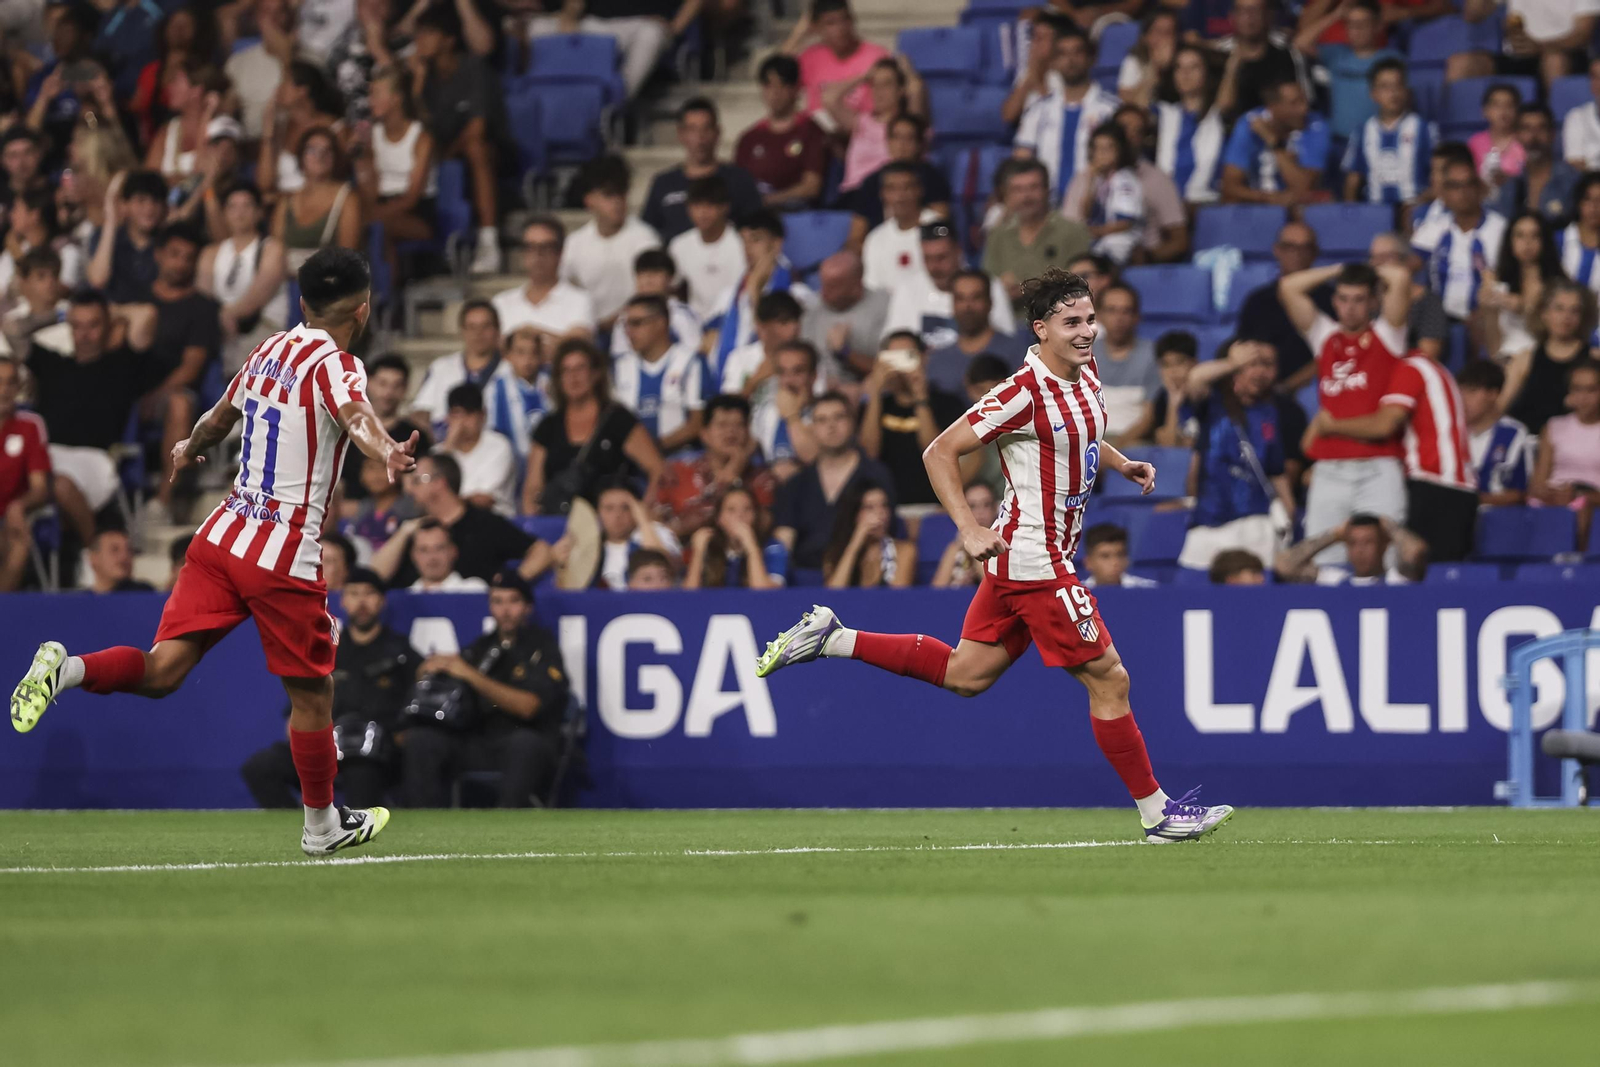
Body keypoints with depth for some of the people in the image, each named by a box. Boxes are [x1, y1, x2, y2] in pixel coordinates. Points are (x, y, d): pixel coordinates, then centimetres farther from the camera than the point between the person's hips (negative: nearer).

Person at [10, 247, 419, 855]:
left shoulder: (270, 351, 13)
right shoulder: (335, 365, -9)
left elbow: (220, 417, 31)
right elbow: (355, 416, -33)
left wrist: (190, 449, 52)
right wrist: (387, 452, -54)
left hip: (223, 533, 7)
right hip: (285, 555, -7)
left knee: (163, 670, -2)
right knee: (310, 692, 9)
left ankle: (66, 668, -26)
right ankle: (322, 825, 21)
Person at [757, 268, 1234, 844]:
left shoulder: (1084, 373, 6)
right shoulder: (1025, 391, -20)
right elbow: (941, 452, -16)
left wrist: (1121, 463, 12)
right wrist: (970, 529, -24)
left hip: (1018, 558, 10)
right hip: (1036, 563, -10)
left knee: (965, 673, 17)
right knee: (1108, 678, -5)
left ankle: (831, 638, 22)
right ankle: (1156, 811, 4)